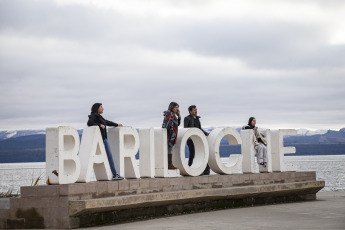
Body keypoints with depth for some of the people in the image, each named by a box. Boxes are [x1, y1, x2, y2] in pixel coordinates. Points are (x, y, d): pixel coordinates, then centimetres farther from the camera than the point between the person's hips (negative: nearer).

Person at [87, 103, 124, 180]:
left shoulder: (99, 117, 17)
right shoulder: (93, 116, -8)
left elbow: (107, 122, 32)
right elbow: (89, 123, -26)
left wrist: (117, 125, 42)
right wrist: (100, 125, -22)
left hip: (104, 139, 9)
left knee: (109, 156, 4)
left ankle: (114, 174, 4)